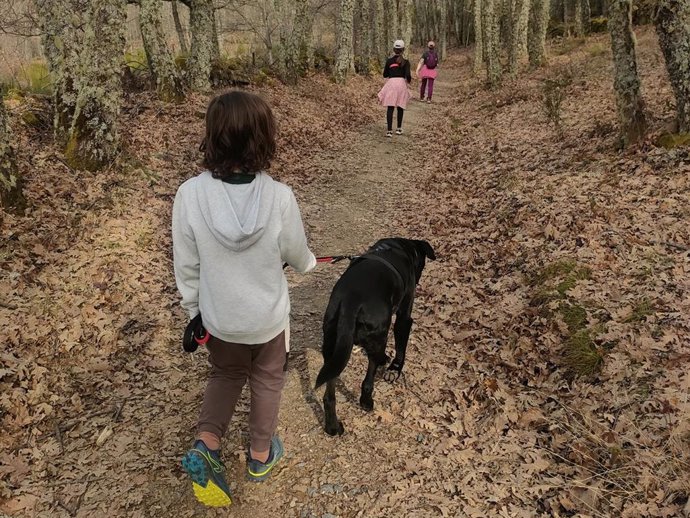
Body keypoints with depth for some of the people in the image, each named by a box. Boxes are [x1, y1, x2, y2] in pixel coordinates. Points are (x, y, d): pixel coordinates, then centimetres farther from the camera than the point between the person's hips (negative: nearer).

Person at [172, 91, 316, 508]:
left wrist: (194, 310, 8)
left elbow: (187, 267, -10)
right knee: (267, 381, 25)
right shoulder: (280, 197, -26)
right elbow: (296, 254, -8)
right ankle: (261, 455, 43)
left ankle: (207, 445, 14)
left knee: (226, 374, 30)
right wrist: (309, 263, 17)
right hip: (268, 316, -1)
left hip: (219, 317, 1)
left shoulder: (190, 195, -23)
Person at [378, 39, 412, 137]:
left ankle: (389, 130, -12)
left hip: (391, 83, 0)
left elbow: (385, 75, 7)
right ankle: (399, 129, 24)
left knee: (390, 107, -2)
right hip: (402, 83, 0)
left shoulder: (389, 60, 2)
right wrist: (409, 80, 11)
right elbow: (408, 75, -10)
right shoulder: (406, 62, -2)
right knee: (400, 107, 15)